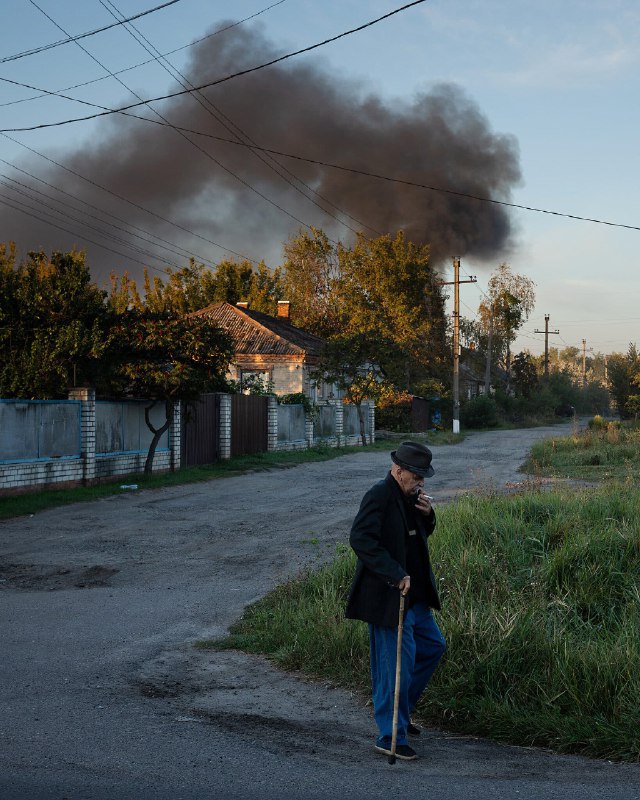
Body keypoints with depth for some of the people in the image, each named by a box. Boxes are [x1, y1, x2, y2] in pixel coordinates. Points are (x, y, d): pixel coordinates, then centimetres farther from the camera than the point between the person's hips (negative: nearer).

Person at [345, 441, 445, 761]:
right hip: (387, 597, -10)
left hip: (413, 594, 10)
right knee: (398, 662, -5)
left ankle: (397, 710, 33)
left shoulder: (410, 496, 9)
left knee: (433, 646, 20)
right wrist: (395, 574, -28)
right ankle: (390, 736, 7)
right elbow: (360, 538, -28)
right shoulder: (379, 496, -18)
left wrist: (427, 515, 0)